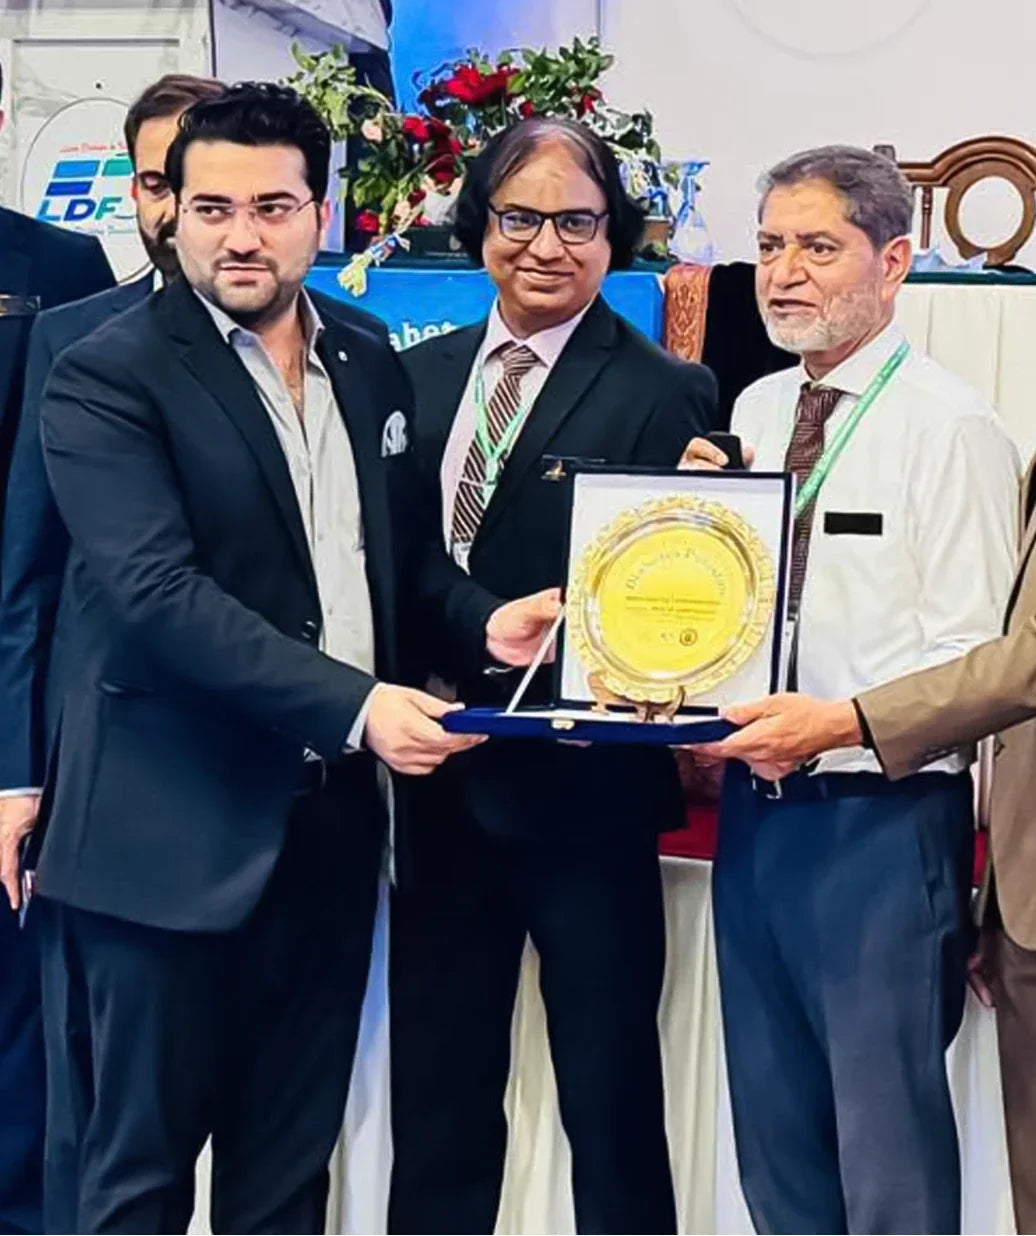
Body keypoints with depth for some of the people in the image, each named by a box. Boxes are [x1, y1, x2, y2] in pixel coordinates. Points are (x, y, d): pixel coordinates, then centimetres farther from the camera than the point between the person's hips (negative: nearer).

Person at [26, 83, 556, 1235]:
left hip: (330, 822, 6)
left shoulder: (368, 356, 10)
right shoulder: (106, 377, -10)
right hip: (172, 835, -5)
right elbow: (156, 592, -21)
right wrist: (353, 702, -27)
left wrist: (481, 618, -2)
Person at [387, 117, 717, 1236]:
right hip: (440, 783, 5)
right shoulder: (422, 376, 9)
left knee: (610, 1105, 10)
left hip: (582, 792, -5)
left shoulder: (664, 396, -8)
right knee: (435, 1098, 18)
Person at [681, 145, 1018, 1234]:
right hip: (756, 805, 7)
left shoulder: (949, 427, -10)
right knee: (774, 1133, 18)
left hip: (883, 813, -7)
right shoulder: (752, 412, 10)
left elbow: (972, 659, -15)